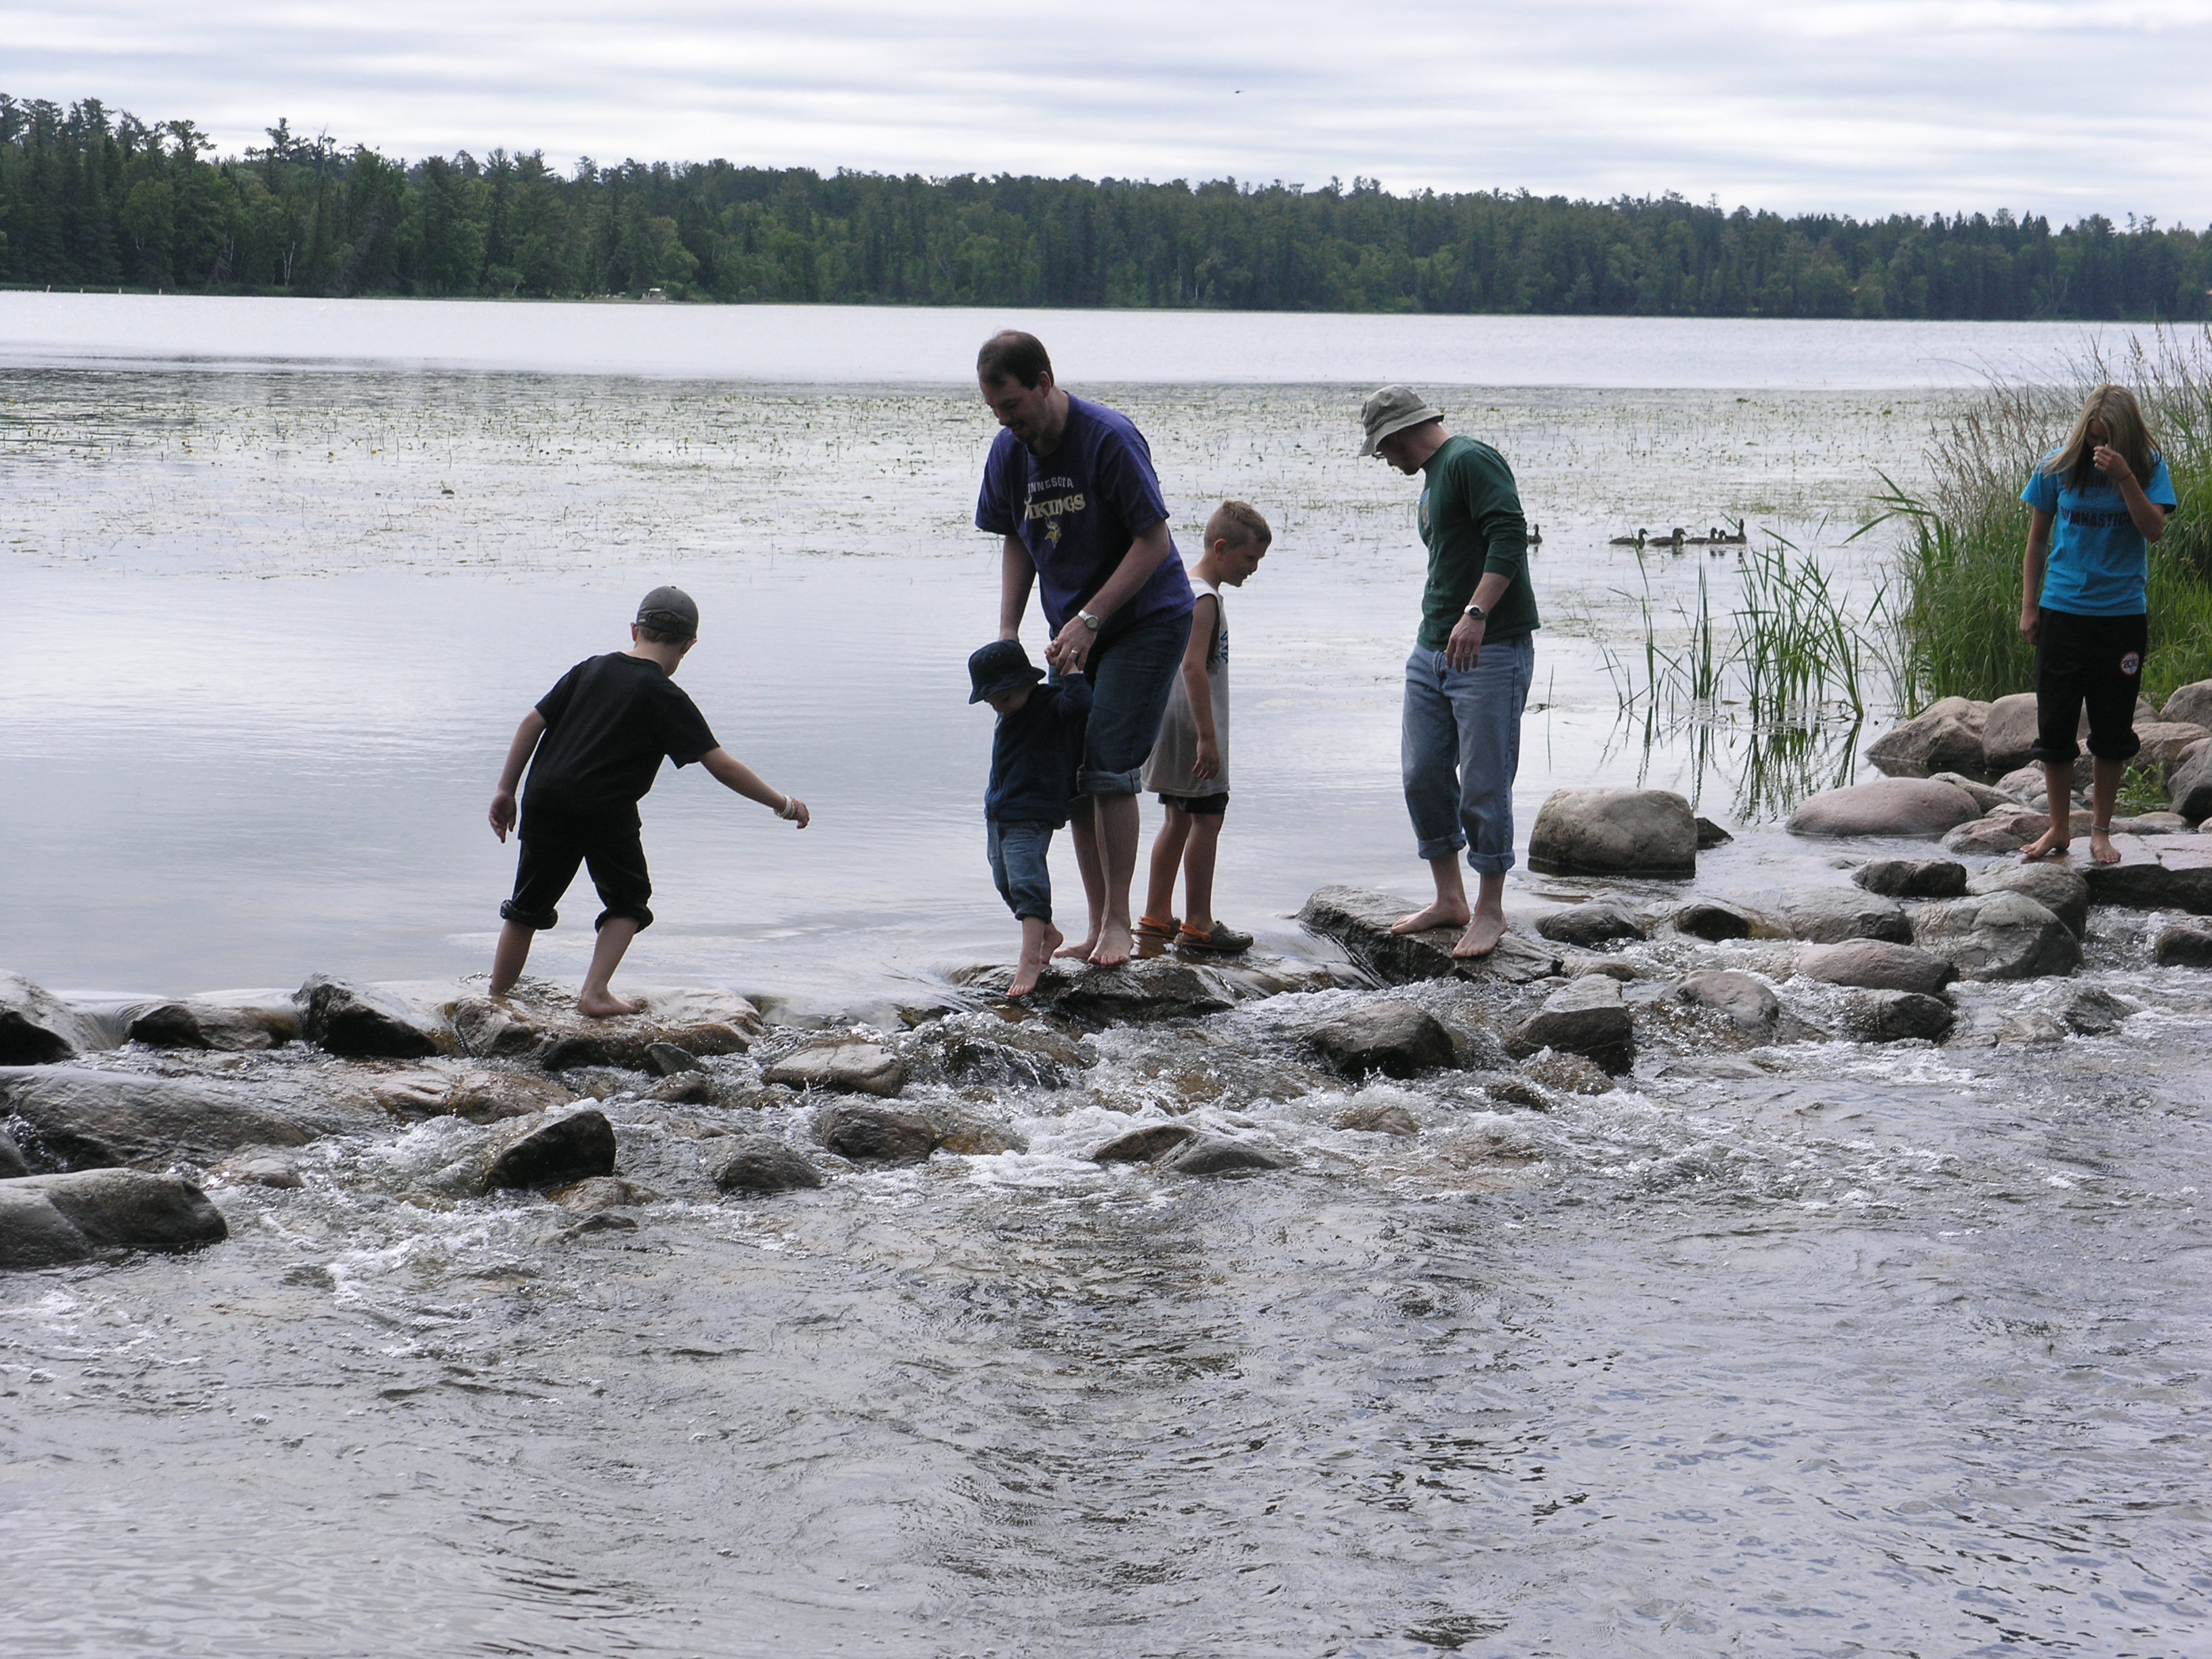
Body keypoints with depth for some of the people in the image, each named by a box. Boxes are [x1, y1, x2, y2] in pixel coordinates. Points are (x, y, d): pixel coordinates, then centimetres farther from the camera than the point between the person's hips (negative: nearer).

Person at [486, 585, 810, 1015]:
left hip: (544, 799, 4)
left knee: (530, 905, 17)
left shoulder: (591, 669, 10)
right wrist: (781, 803, 0)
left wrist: (506, 791, 13)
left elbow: (533, 723, 8)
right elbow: (720, 765, -8)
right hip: (606, 813, -4)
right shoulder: (664, 697, -4)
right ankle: (594, 993, 3)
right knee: (628, 899, 17)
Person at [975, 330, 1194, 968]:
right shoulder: (1009, 451, -1)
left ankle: (1118, 921, -5)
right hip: (1073, 632, 7)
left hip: (1146, 621, -7)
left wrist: (1089, 620, -23)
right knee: (1071, 774, 3)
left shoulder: (1110, 438, -21)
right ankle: (1097, 927, 12)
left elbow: (1154, 542, -20)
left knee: (1108, 766, -15)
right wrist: (1007, 633, 0)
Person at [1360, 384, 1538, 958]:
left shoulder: (1471, 461, -9)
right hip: (1432, 653, 10)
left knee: (1483, 784, -4)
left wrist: (1475, 615, -29)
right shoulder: (1433, 477, 20)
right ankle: (1449, 900, 20)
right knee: (1424, 777, 9)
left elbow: (1510, 534, -21)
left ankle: (1490, 910, 6)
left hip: (1491, 651, -10)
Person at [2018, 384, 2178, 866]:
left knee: (2112, 730, 6)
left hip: (2123, 614, -1)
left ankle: (2101, 829, 18)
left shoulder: (2148, 467, -2)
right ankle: (2059, 828, 17)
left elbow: (2154, 529, -14)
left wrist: (2124, 478, -25)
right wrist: (2029, 606, 3)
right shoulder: (2057, 468, -1)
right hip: (2063, 613, 1)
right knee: (2055, 725, 4)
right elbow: (2037, 539, 7)